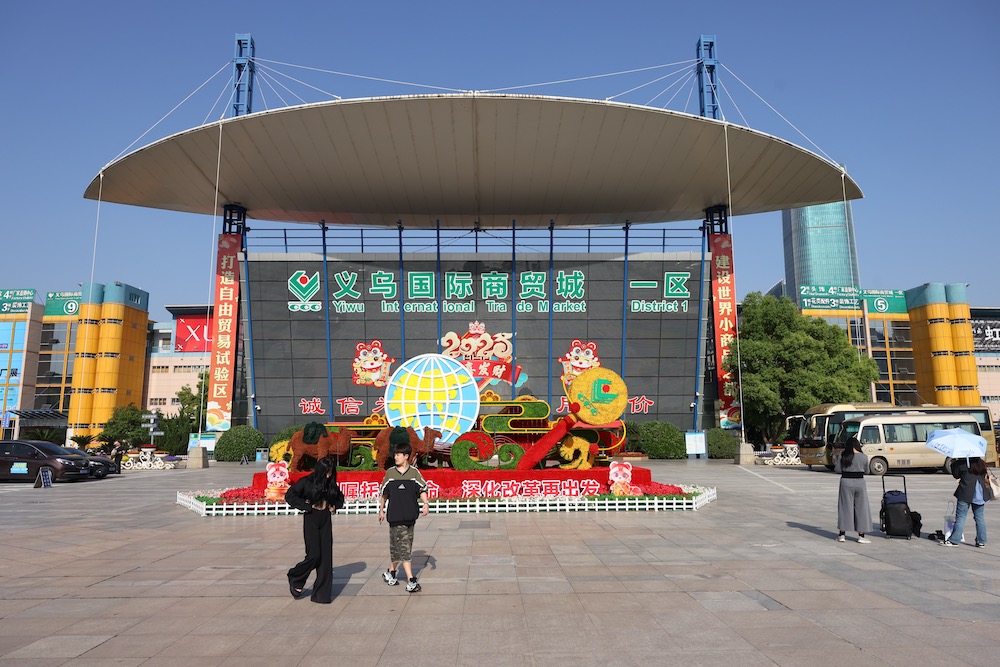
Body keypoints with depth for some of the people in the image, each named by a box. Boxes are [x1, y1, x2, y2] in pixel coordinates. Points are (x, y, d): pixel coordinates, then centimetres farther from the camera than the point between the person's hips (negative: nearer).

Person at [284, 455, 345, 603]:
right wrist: (306, 506, -13)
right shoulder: (307, 482, -9)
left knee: (326, 556, 2)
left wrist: (335, 506, 4)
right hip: (311, 520, -5)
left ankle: (322, 594, 10)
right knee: (314, 555, -9)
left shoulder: (331, 484, 6)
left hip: (326, 521, 5)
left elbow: (340, 497, 23)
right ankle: (295, 578, 20)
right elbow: (289, 495, -11)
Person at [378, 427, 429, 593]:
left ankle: (391, 572, 32)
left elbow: (422, 489, 4)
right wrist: (381, 510, 15)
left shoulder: (414, 472, 1)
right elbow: (384, 492, 11)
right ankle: (411, 581, -6)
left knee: (402, 547, 10)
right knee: (403, 548, -6)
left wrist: (425, 504, -11)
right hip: (395, 515, -2)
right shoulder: (390, 473, 1)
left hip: (410, 515, 2)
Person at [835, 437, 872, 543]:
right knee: (861, 508, 7)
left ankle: (842, 534, 9)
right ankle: (861, 536, 8)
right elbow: (866, 471, 7)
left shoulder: (842, 456, -4)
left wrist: (835, 463, 14)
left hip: (846, 482, 0)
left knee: (845, 507, 7)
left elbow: (838, 469, -4)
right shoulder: (864, 457, -3)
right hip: (859, 482, 0)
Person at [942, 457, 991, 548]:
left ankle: (954, 540, 2)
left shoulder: (961, 463, -11)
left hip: (965, 494, -5)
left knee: (960, 517, 0)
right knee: (979, 517, 13)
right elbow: (984, 476, 16)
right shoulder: (982, 463, 5)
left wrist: (953, 463, 11)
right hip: (980, 494, 5)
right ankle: (981, 542, 15)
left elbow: (956, 475, -1)